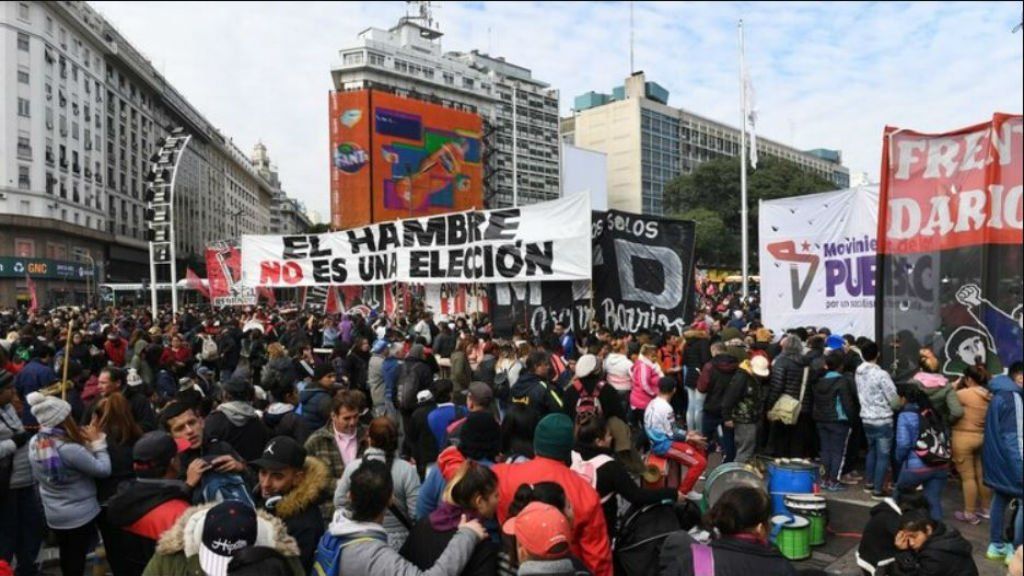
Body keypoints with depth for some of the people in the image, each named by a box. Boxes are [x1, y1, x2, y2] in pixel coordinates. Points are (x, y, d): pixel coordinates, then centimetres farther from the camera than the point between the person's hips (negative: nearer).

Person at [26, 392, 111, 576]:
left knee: (67, 559, 24)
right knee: (77, 561, 9)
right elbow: (103, 470, -22)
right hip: (80, 515, -7)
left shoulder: (34, 444, -7)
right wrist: (97, 442, -12)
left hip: (54, 515, 7)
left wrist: (85, 443, -1)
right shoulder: (69, 449, -31)